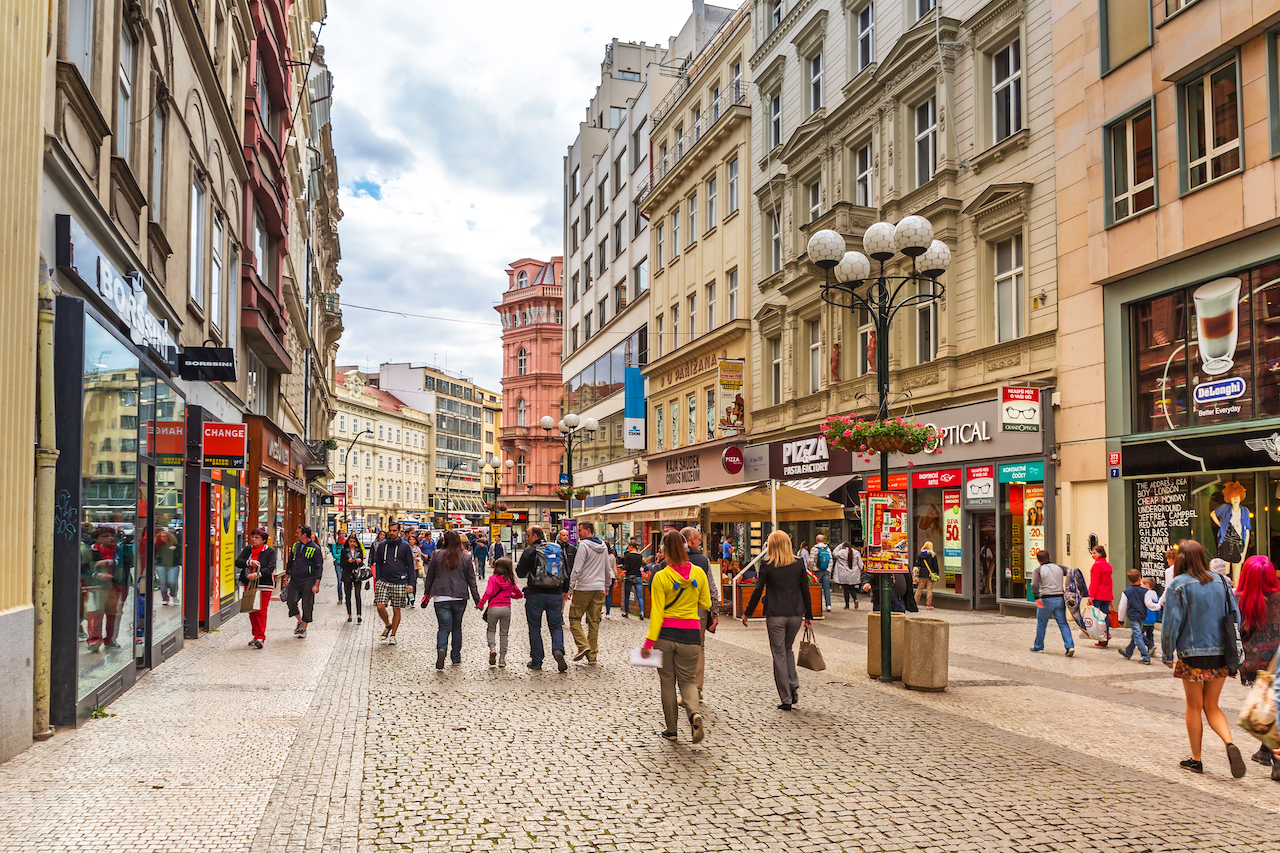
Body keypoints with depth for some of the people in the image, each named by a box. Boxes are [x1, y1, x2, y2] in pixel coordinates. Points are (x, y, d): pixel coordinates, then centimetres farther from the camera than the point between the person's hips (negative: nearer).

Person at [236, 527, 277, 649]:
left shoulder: (270, 551, -2)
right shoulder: (247, 549, 10)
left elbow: (270, 568, -13)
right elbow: (237, 562, -1)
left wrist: (257, 574, -26)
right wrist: (249, 562, -19)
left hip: (264, 585, -5)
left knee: (261, 611, -9)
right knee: (252, 611, 10)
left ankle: (260, 638, -10)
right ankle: (256, 636, 22)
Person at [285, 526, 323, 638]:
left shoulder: (315, 549, -7)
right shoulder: (295, 546, 11)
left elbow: (319, 568, -6)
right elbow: (290, 563, 21)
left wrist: (316, 585, -11)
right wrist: (287, 578, 16)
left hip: (308, 581, -5)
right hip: (294, 580, 5)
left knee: (307, 605, 0)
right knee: (291, 600, -7)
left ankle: (304, 628, 13)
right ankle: (300, 621, 15)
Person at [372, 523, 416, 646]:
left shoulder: (405, 546, 1)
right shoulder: (382, 546, 8)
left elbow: (410, 566, 4)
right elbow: (378, 564, 14)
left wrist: (411, 584, -2)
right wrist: (377, 580, 4)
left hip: (399, 583, -1)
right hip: (383, 581, 2)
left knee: (396, 610, 3)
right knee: (380, 606, -11)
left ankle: (393, 635, 17)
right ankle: (387, 625, 17)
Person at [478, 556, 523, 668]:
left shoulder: (493, 578, -5)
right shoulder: (511, 581, 4)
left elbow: (488, 593, -17)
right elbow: (520, 594, 11)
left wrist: (481, 603, -6)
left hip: (493, 608, -2)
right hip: (506, 608, 2)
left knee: (491, 630, 17)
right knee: (504, 633, 10)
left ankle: (492, 649, -9)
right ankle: (502, 659, 11)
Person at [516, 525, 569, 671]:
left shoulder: (530, 552, -7)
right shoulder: (558, 549, 7)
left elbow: (520, 573, -2)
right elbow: (567, 572, 12)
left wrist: (519, 565, 18)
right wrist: (565, 590, 21)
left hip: (536, 594, -3)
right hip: (556, 594, 3)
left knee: (535, 628, 9)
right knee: (556, 626, 11)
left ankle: (536, 661, 11)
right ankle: (558, 651, -15)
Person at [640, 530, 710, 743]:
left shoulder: (661, 577, -10)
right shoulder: (698, 573, -2)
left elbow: (657, 613, -12)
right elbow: (706, 604, 8)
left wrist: (648, 642, -9)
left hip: (665, 634, -2)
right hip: (690, 634, 2)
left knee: (667, 681, 14)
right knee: (687, 680, 14)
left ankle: (671, 729, 20)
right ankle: (694, 713, -15)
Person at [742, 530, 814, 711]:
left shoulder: (766, 564, -8)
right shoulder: (798, 563, 1)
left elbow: (758, 591, -6)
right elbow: (806, 591, 5)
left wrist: (746, 613, 5)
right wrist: (809, 616, 14)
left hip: (775, 615, -3)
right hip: (795, 614, 3)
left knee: (779, 655, 5)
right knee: (788, 649, 23)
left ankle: (786, 699, 6)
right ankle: (794, 686, 8)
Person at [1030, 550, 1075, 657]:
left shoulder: (1038, 570, -3)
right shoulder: (1059, 567, 10)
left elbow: (1034, 585, -18)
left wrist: (1037, 598, -21)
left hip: (1046, 600, -3)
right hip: (1060, 599, 3)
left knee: (1041, 624, 11)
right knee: (1063, 624, 5)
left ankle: (1038, 646, 22)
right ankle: (1070, 646, -8)